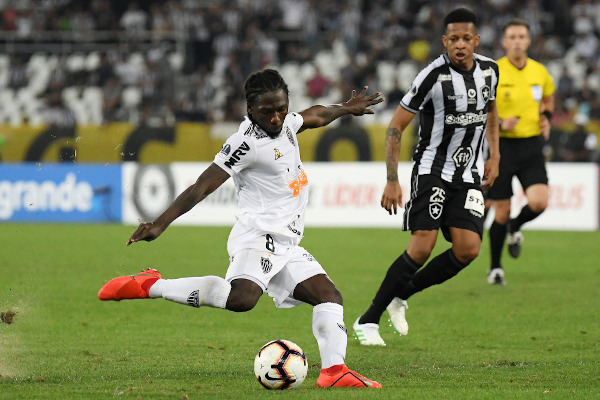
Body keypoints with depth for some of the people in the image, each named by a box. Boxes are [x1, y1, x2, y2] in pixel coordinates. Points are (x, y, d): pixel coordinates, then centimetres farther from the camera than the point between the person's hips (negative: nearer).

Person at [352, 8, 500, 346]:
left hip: (469, 175, 5)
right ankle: (368, 321, -7)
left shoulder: (489, 70, 1)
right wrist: (392, 181, -15)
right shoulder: (434, 76, -16)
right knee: (422, 248, -17)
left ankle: (401, 296, 9)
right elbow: (396, 126, -11)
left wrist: (494, 156, 16)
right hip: (432, 169, -5)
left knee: (468, 249, -11)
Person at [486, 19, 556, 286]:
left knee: (539, 202, -18)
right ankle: (495, 268, 20)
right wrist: (499, 123, -20)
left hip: (532, 146, 3)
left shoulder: (540, 72, 4)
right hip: (502, 146, -3)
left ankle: (515, 227, 18)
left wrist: (547, 118, 5)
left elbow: (548, 98, 24)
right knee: (501, 212, 0)